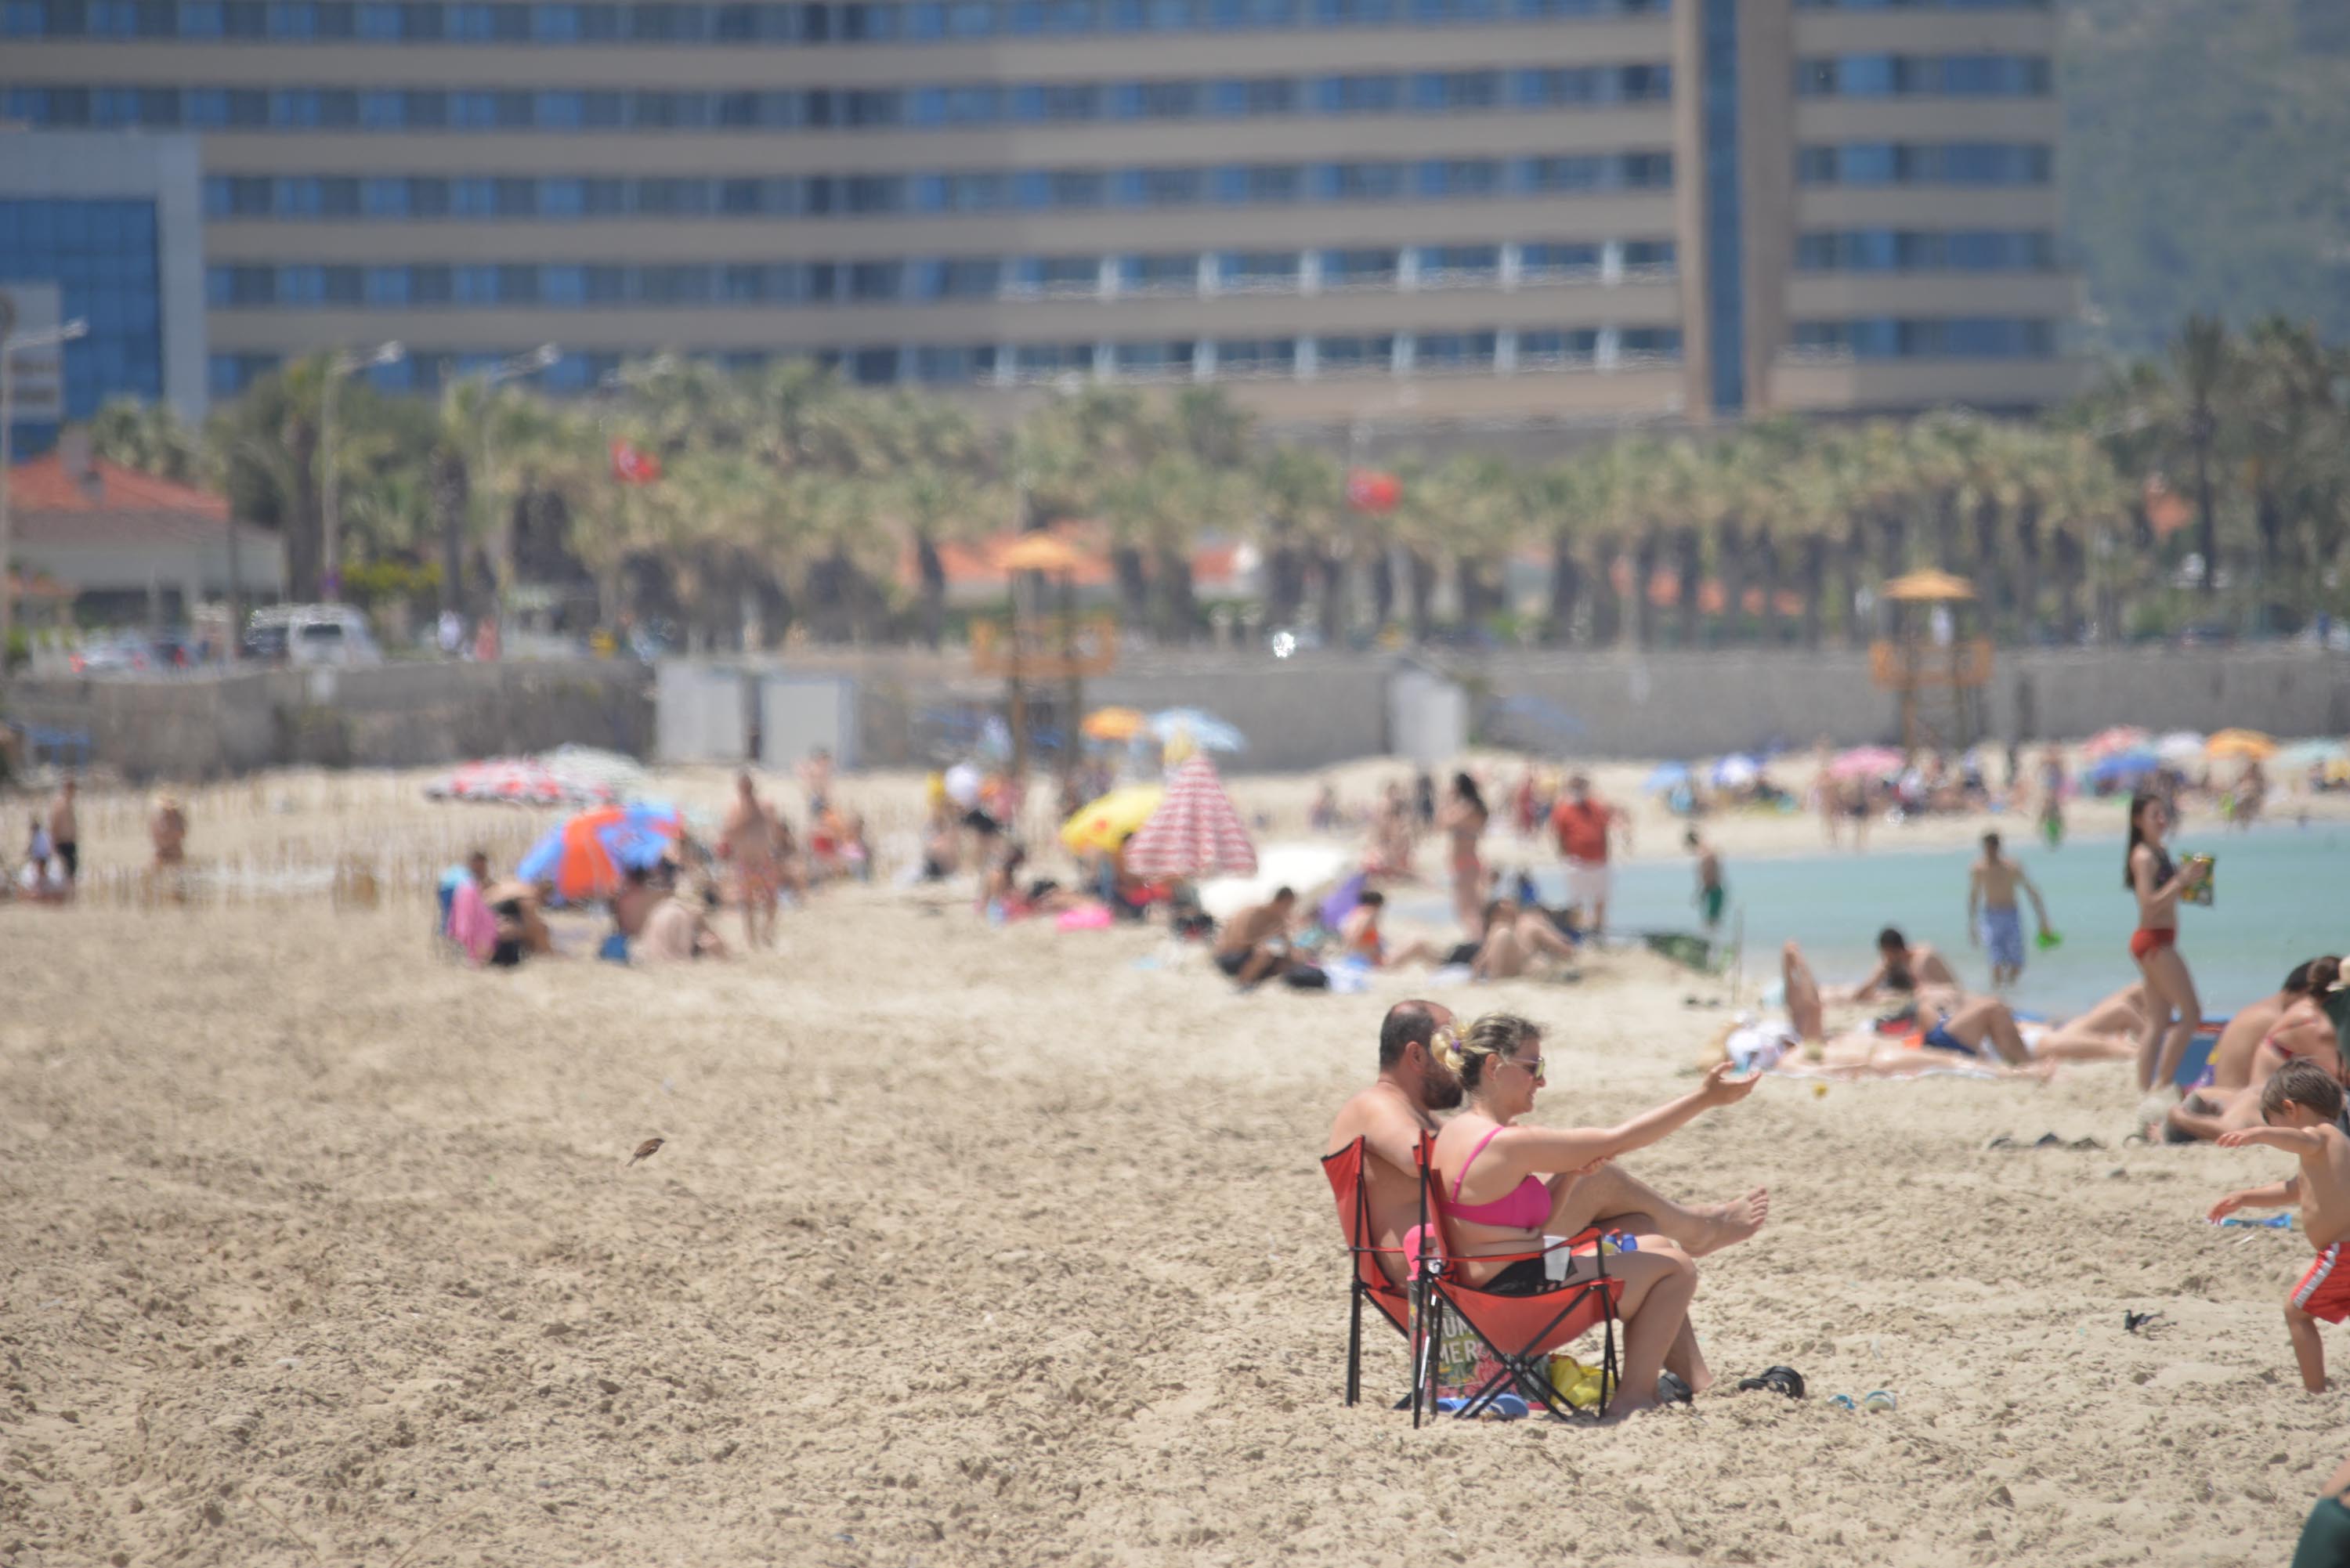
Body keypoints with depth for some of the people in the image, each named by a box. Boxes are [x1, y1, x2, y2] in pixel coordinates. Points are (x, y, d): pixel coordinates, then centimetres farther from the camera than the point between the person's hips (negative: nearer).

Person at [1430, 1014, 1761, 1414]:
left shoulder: (1457, 1133, 10)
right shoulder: (1507, 1144, -22)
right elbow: (1615, 1141, -18)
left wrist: (1568, 1175, -4)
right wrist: (1705, 1098, -13)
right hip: (1520, 1291, -11)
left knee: (1654, 1246, 23)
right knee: (1676, 1267, 2)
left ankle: (1699, 1384, 28)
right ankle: (1635, 1396, 3)